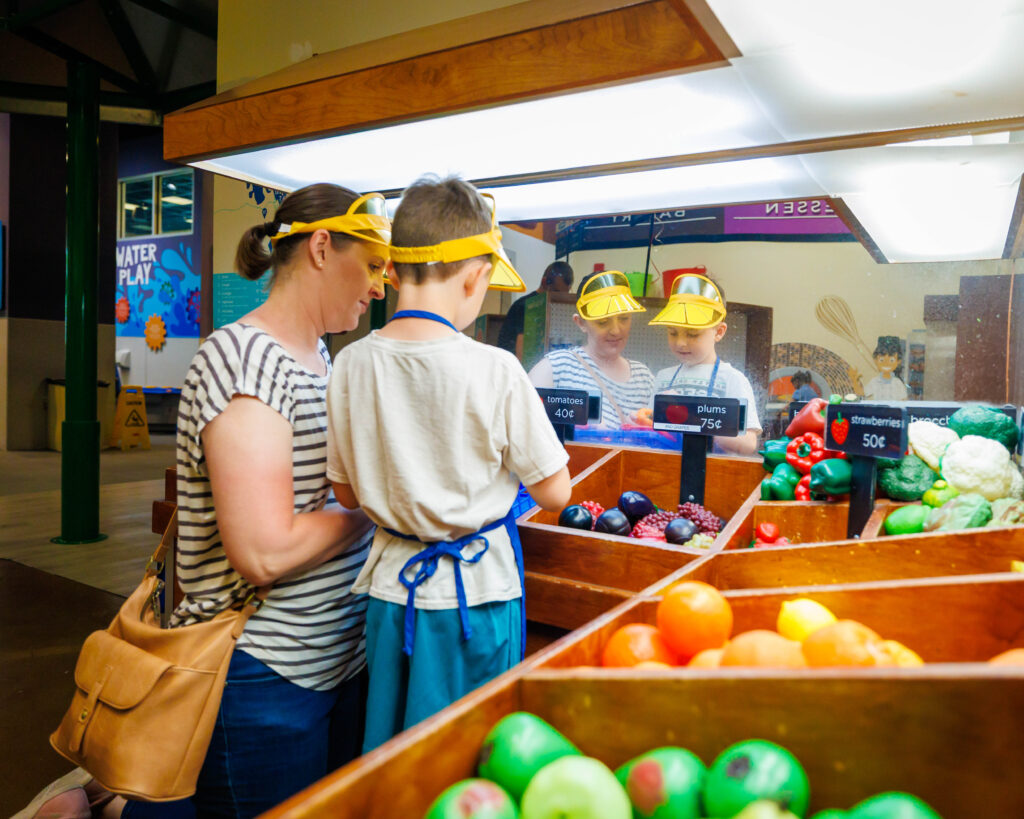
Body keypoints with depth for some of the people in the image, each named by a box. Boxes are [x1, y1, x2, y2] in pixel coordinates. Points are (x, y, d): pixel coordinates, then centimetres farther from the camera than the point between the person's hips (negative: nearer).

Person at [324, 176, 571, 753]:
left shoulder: (353, 363, -7)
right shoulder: (495, 369, -19)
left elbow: (347, 492, 4)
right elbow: (554, 492, -10)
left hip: (391, 588, 4)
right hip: (477, 590, -3)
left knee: (387, 759, 22)